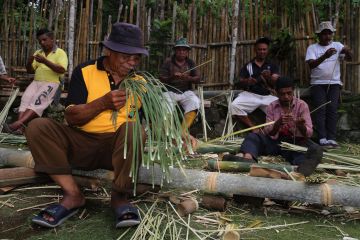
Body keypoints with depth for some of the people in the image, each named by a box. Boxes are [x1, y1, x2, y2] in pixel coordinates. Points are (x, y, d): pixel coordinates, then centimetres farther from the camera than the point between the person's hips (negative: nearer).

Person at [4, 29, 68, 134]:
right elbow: (30, 71, 20)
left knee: (38, 100, -31)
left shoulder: (60, 53, 3)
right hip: (36, 82, 5)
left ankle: (17, 124, -45)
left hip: (52, 83, -5)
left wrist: (45, 61, -20)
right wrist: (29, 63, -3)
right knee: (25, 98, -25)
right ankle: (20, 127, -40)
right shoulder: (37, 53, 21)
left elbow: (62, 70, -13)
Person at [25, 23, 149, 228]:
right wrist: (103, 103, -21)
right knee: (38, 126, -19)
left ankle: (120, 197, -19)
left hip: (118, 147, 0)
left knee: (132, 128, -32)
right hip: (82, 143, 1)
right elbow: (71, 117, -6)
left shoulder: (140, 82, 5)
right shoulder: (85, 72, -1)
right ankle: (73, 195, -20)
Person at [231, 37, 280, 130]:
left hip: (268, 96, 0)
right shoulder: (248, 65, 11)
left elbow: (276, 83, -2)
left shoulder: (273, 66, 13)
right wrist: (246, 82, -20)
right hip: (251, 95, 0)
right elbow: (239, 84, 5)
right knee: (235, 105, -28)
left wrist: (268, 77, -26)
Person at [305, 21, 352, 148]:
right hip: (318, 83, -1)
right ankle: (322, 139, -20)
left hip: (334, 83, 1)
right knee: (321, 108, -16)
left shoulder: (337, 45, 11)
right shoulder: (312, 48, 5)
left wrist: (347, 52, -28)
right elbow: (311, 65, -12)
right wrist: (325, 56, -29)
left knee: (332, 108, -14)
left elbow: (349, 58, -4)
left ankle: (331, 139, -16)